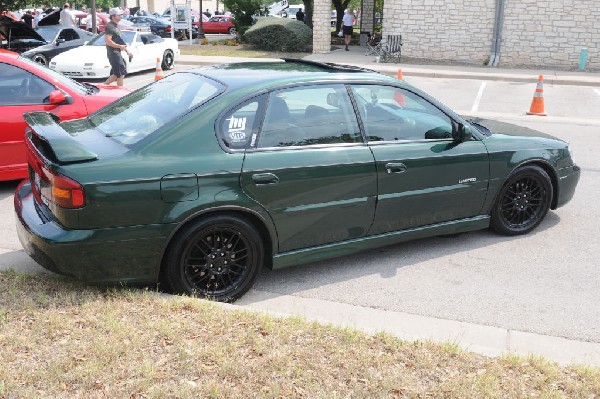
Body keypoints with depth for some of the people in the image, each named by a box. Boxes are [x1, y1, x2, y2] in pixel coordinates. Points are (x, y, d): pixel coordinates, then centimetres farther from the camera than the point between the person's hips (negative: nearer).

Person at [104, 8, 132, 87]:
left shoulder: (116, 26, 19)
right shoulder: (110, 26, -12)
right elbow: (107, 41, -22)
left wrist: (127, 51, 21)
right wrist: (119, 46, -24)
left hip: (117, 53, 10)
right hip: (113, 53, -10)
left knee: (116, 74, 11)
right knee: (120, 74, -8)